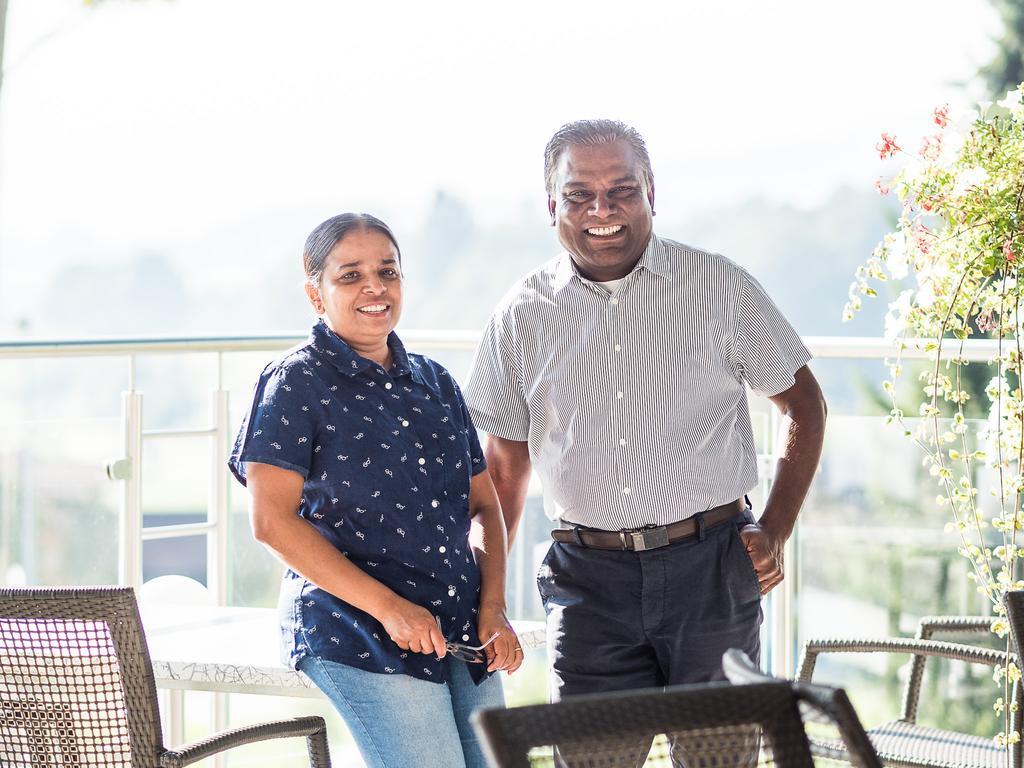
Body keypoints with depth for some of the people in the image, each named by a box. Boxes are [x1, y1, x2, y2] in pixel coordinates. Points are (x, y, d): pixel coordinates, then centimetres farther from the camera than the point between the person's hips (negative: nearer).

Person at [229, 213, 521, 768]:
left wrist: (493, 609, 1)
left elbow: (483, 506, 18)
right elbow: (273, 520, -11)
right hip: (355, 636, -6)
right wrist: (386, 606, -16)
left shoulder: (435, 383, 16)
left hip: (463, 635, 6)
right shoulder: (295, 384, -3)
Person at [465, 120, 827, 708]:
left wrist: (775, 531, 2)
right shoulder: (523, 316, 7)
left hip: (712, 570, -1)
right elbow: (506, 464, 15)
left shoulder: (720, 286, 3)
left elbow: (803, 403, 12)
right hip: (588, 579, 1)